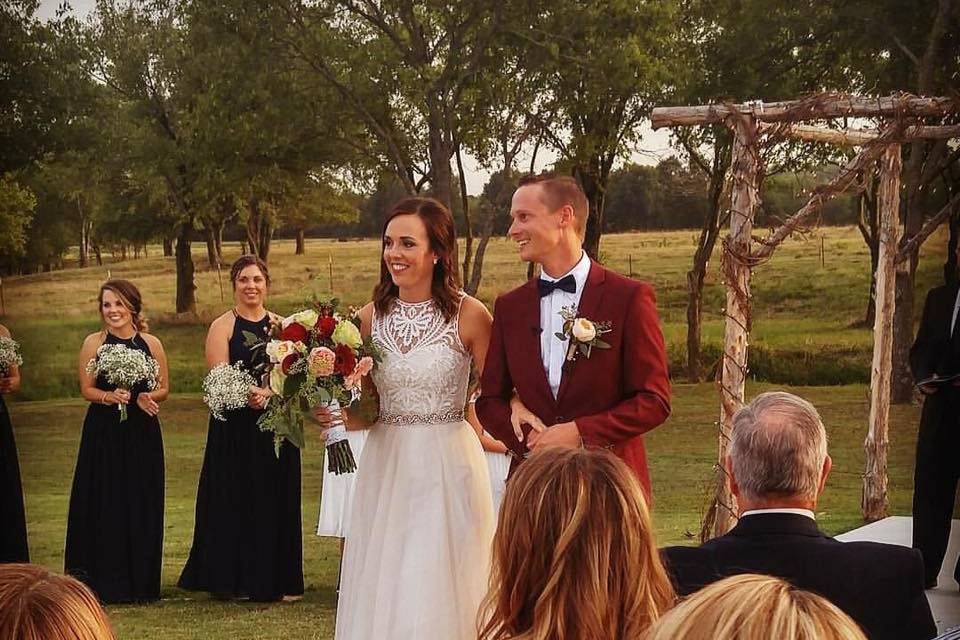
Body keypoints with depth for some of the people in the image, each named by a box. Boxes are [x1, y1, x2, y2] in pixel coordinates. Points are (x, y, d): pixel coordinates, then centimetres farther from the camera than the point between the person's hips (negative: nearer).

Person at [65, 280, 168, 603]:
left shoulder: (151, 344, 3)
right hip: (103, 434, -1)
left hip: (143, 434, 1)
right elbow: (87, 390, 0)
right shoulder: (93, 343, -1)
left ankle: (140, 582, 12)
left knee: (142, 506, 3)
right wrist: (110, 397, -19)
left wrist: (146, 397, -12)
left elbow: (164, 389, 8)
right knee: (105, 506, -2)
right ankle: (105, 582, 5)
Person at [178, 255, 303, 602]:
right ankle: (237, 581, 6)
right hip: (235, 429, -3)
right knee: (236, 500, -2)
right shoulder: (222, 326, 0)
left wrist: (267, 393, -18)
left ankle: (278, 579, 12)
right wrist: (251, 391, -28)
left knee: (276, 500, 5)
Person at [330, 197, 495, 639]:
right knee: (381, 594, 8)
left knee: (440, 596, 0)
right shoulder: (371, 317, 4)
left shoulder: (469, 316, -8)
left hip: (448, 466, -4)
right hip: (385, 468, 4)